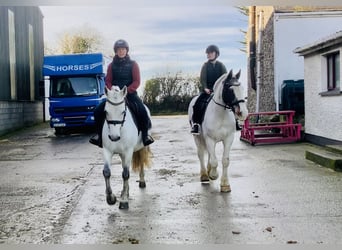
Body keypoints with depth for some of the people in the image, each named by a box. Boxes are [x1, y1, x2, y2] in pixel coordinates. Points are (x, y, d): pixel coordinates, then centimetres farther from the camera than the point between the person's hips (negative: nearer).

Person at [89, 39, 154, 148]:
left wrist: (126, 91, -18)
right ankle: (100, 134, 4)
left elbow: (136, 82, -4)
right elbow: (108, 81, 7)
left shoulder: (133, 64, 3)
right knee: (98, 111, -14)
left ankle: (145, 134, -7)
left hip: (130, 94, -2)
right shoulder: (112, 65, 10)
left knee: (142, 111, -27)